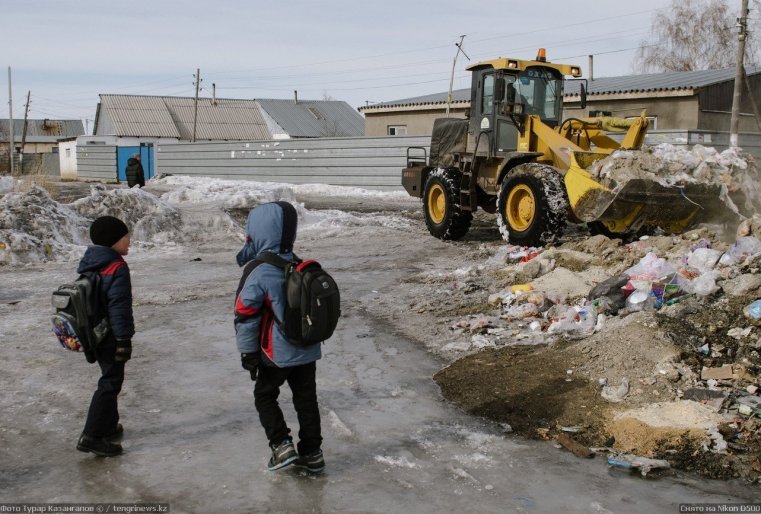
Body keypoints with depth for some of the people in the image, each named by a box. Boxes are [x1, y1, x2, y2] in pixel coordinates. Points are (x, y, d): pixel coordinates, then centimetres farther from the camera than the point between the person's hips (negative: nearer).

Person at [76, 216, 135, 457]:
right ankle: (92, 436, -5)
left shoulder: (88, 263, 10)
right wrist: (124, 339, -22)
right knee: (110, 383, -4)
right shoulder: (117, 267, -20)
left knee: (110, 379, 21)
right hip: (110, 337, -10)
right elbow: (119, 306, -24)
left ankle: (108, 425, 31)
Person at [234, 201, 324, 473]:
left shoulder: (258, 272, -17)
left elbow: (245, 315, -14)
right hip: (307, 350, 6)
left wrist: (248, 352, -4)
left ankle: (282, 445, 7)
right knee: (306, 399, 13)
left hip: (277, 353, -6)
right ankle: (311, 452, 20)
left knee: (265, 396, 14)